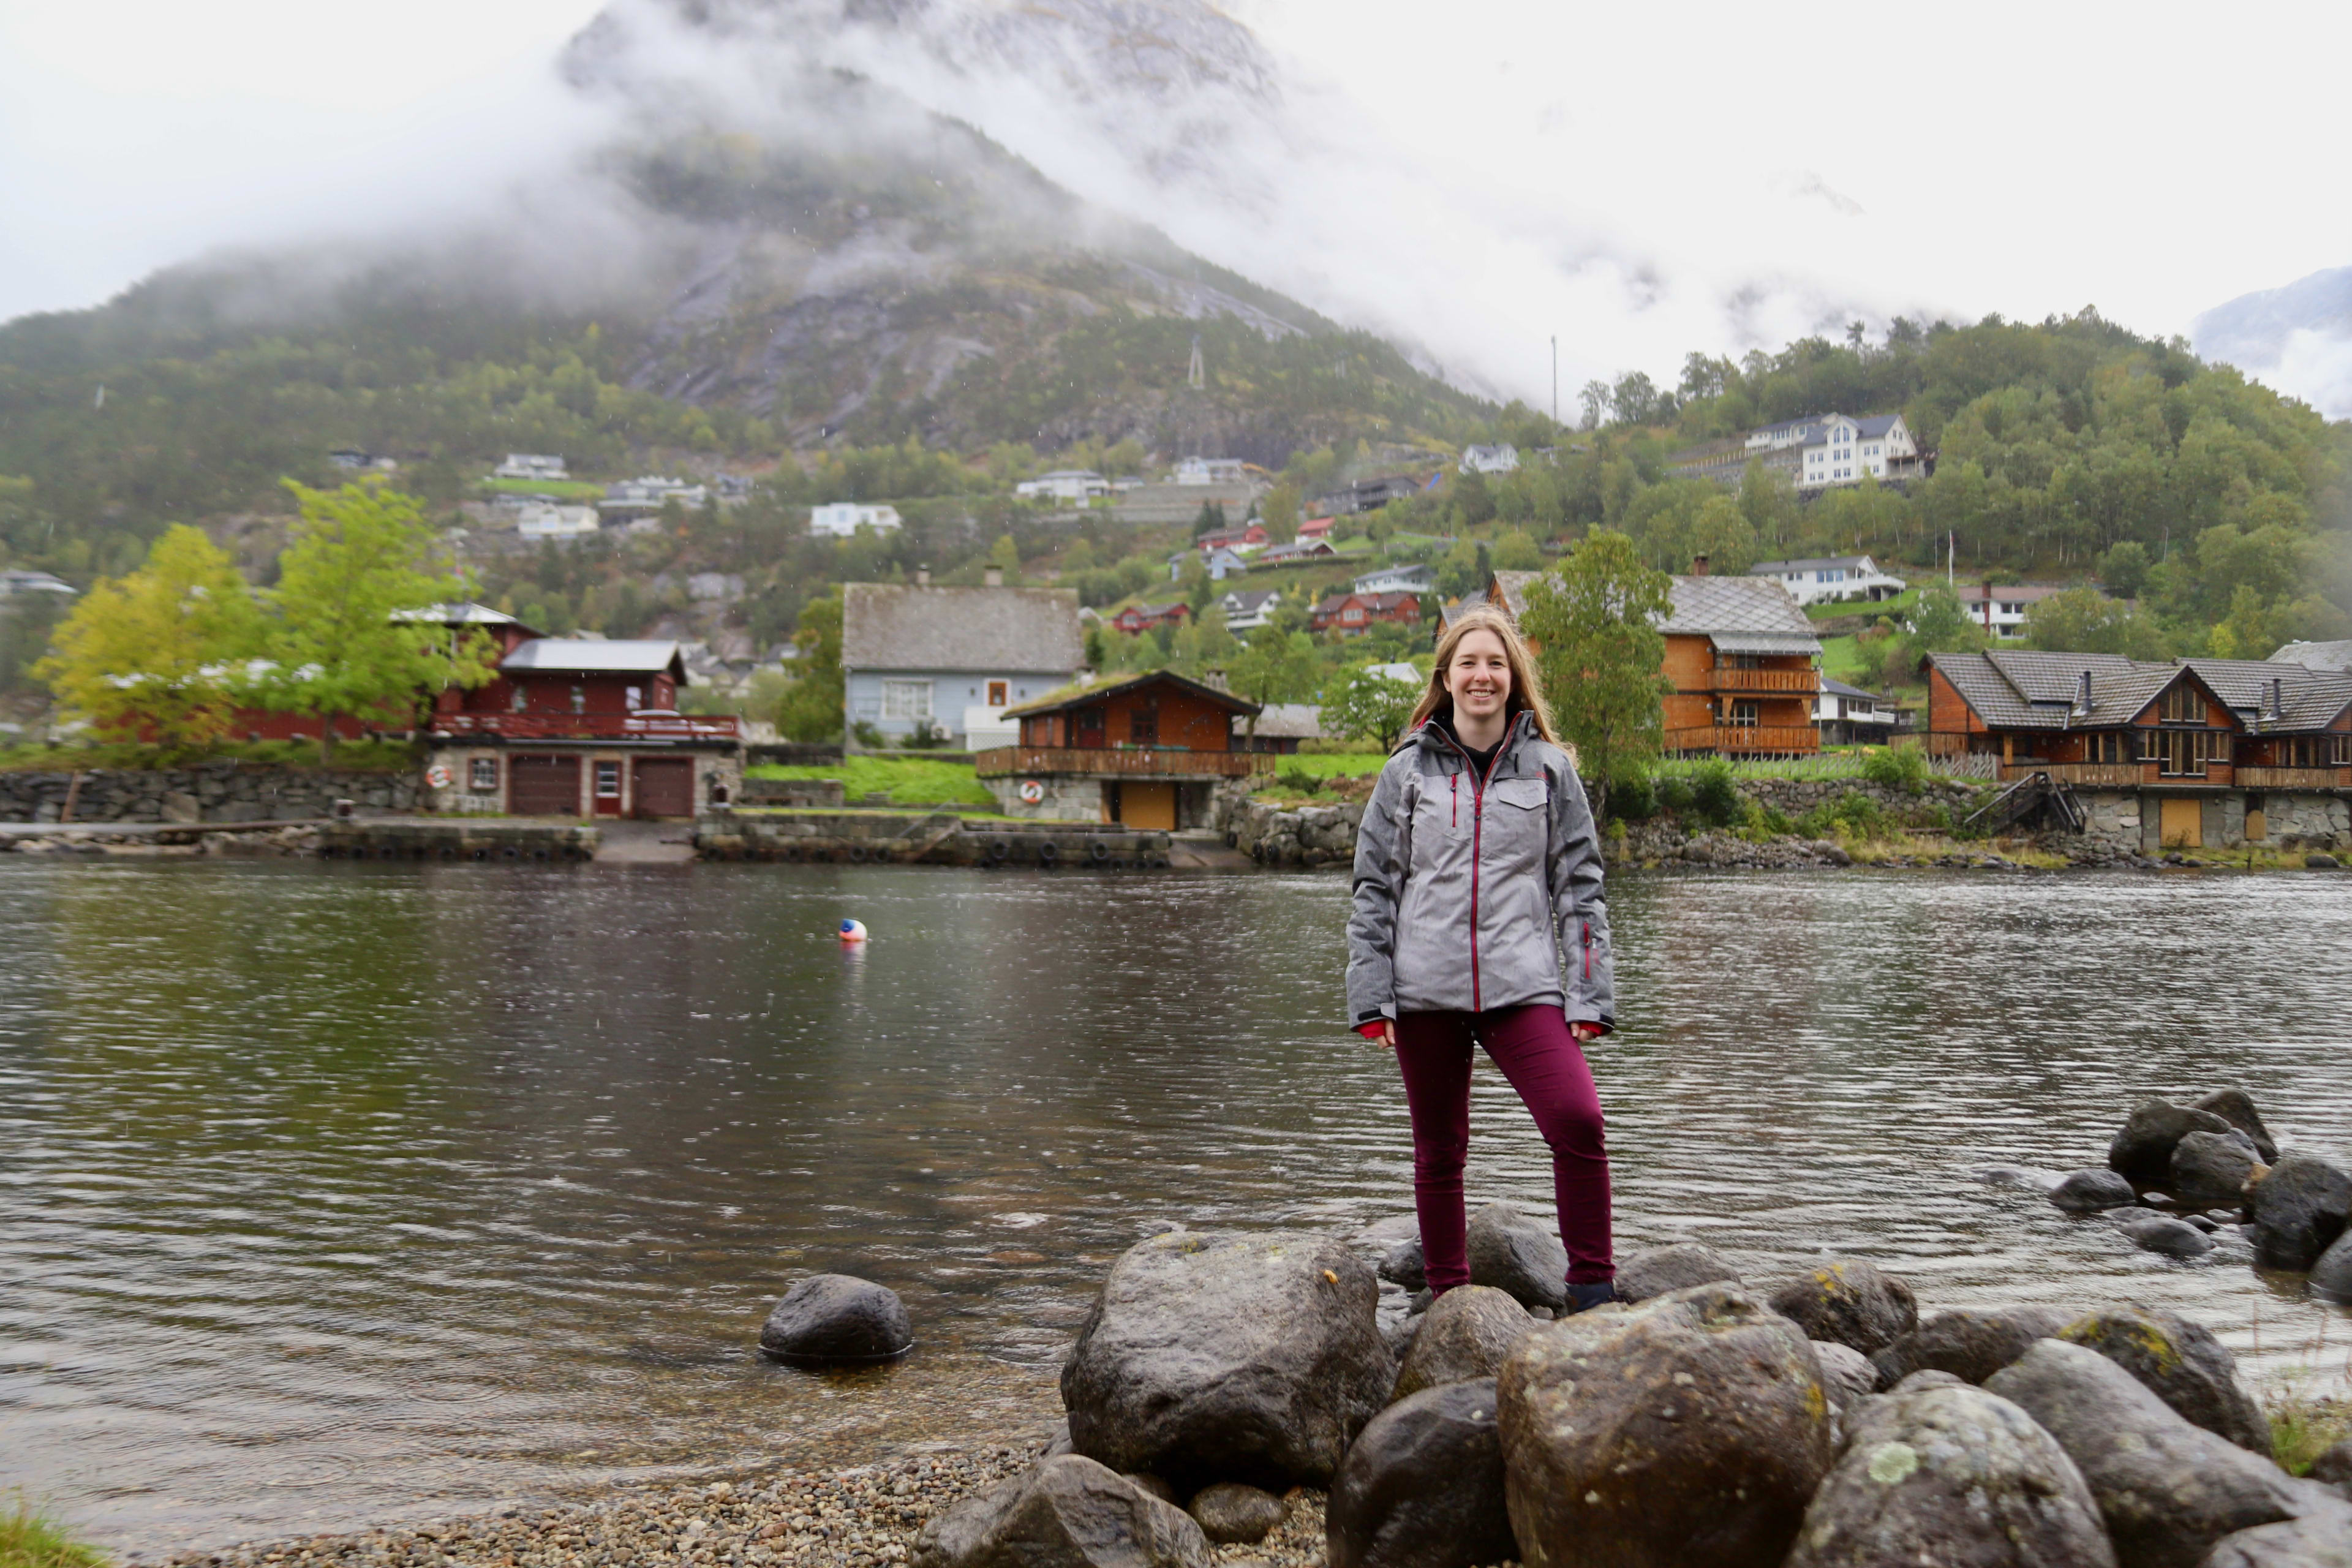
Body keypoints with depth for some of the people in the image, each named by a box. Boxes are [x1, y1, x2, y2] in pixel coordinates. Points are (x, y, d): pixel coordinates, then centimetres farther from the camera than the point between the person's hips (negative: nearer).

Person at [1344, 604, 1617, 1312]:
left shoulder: (1550, 770, 8)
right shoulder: (1406, 772, 8)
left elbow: (1579, 887, 8)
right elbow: (1374, 888, 8)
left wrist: (1589, 995, 0)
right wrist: (1371, 996, 0)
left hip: (1522, 986, -1)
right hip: (1426, 989, 1)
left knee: (1578, 1121, -19)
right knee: (1439, 1150, 9)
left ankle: (1592, 1293, -5)